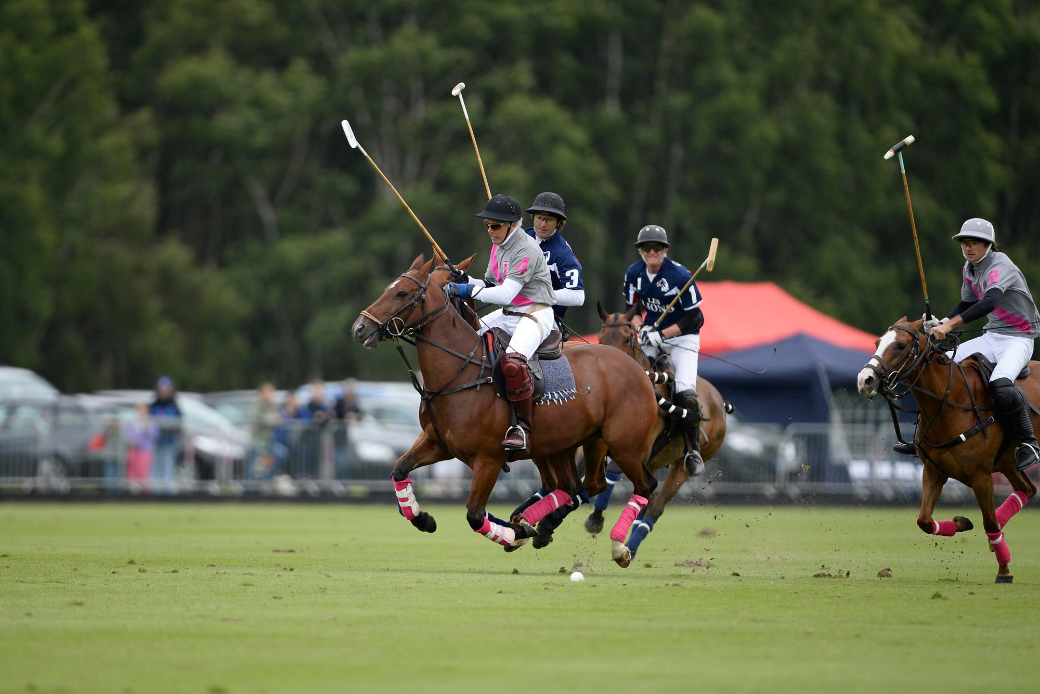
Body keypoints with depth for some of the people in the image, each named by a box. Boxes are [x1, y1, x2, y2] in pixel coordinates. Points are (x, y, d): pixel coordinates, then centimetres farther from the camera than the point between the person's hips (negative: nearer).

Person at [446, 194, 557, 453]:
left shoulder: (527, 251, -18)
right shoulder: (499, 247, 11)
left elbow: (506, 293, -25)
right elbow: (490, 285, 17)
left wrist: (469, 291, -30)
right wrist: (465, 281, -2)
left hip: (535, 315, -10)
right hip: (507, 314, 10)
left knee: (513, 363, -35)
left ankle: (523, 426, -24)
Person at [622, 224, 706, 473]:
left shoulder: (680, 275, -20)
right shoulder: (634, 273, -4)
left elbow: (694, 318, -17)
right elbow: (630, 308, 8)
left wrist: (662, 334, -24)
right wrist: (640, 328, -13)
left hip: (682, 337, -5)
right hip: (652, 334, 5)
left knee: (685, 392, -22)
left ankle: (694, 450, -7)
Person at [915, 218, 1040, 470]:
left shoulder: (1000, 267, -21)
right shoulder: (969, 269, 5)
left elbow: (990, 301, -40)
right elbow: (967, 304, 21)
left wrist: (951, 324, -48)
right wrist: (941, 323, 2)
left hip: (1018, 339, -9)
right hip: (991, 336, 9)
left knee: (1001, 386, -36)